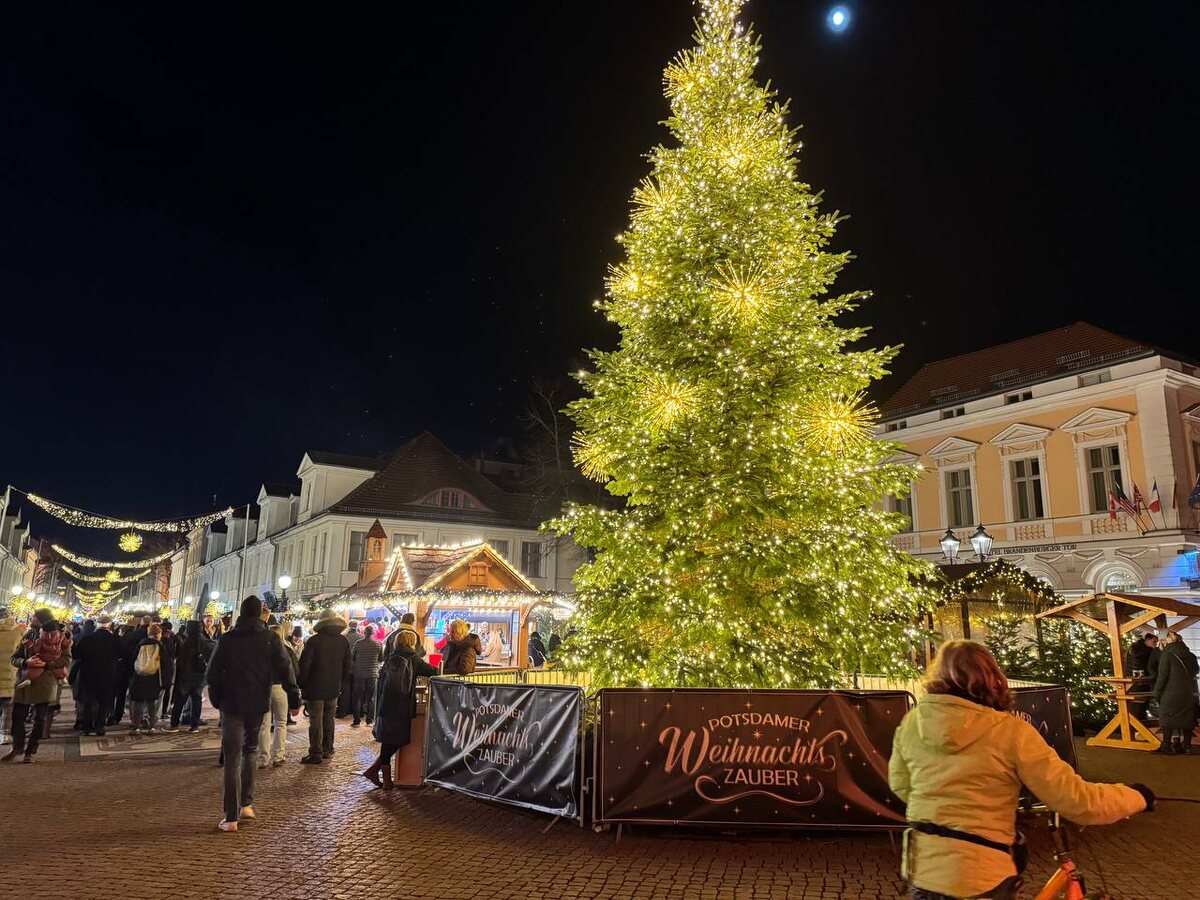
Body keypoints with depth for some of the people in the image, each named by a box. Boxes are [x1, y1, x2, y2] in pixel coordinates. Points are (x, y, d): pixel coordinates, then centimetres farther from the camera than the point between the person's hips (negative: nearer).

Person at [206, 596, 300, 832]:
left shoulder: (227, 639, -2)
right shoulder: (271, 639, -4)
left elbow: (213, 672, 1)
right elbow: (285, 669, -7)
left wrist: (216, 699, 12)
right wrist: (294, 698, -2)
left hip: (232, 704, -1)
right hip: (258, 705, 1)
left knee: (232, 758, 1)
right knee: (250, 751, 21)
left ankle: (232, 818, -2)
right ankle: (246, 804, 19)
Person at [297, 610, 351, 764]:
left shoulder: (314, 640, -13)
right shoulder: (343, 642, 3)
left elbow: (304, 665, -11)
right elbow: (347, 666, 9)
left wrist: (302, 684, 0)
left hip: (316, 688, -5)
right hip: (334, 688, 5)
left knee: (316, 721, 0)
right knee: (329, 719, 15)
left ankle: (316, 754, 2)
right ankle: (327, 750, 22)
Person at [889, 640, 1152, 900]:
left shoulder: (912, 721, -2)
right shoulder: (1010, 731, -13)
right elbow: (1076, 800, -10)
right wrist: (1137, 796, 8)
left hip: (921, 865, 3)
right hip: (978, 874, -3)